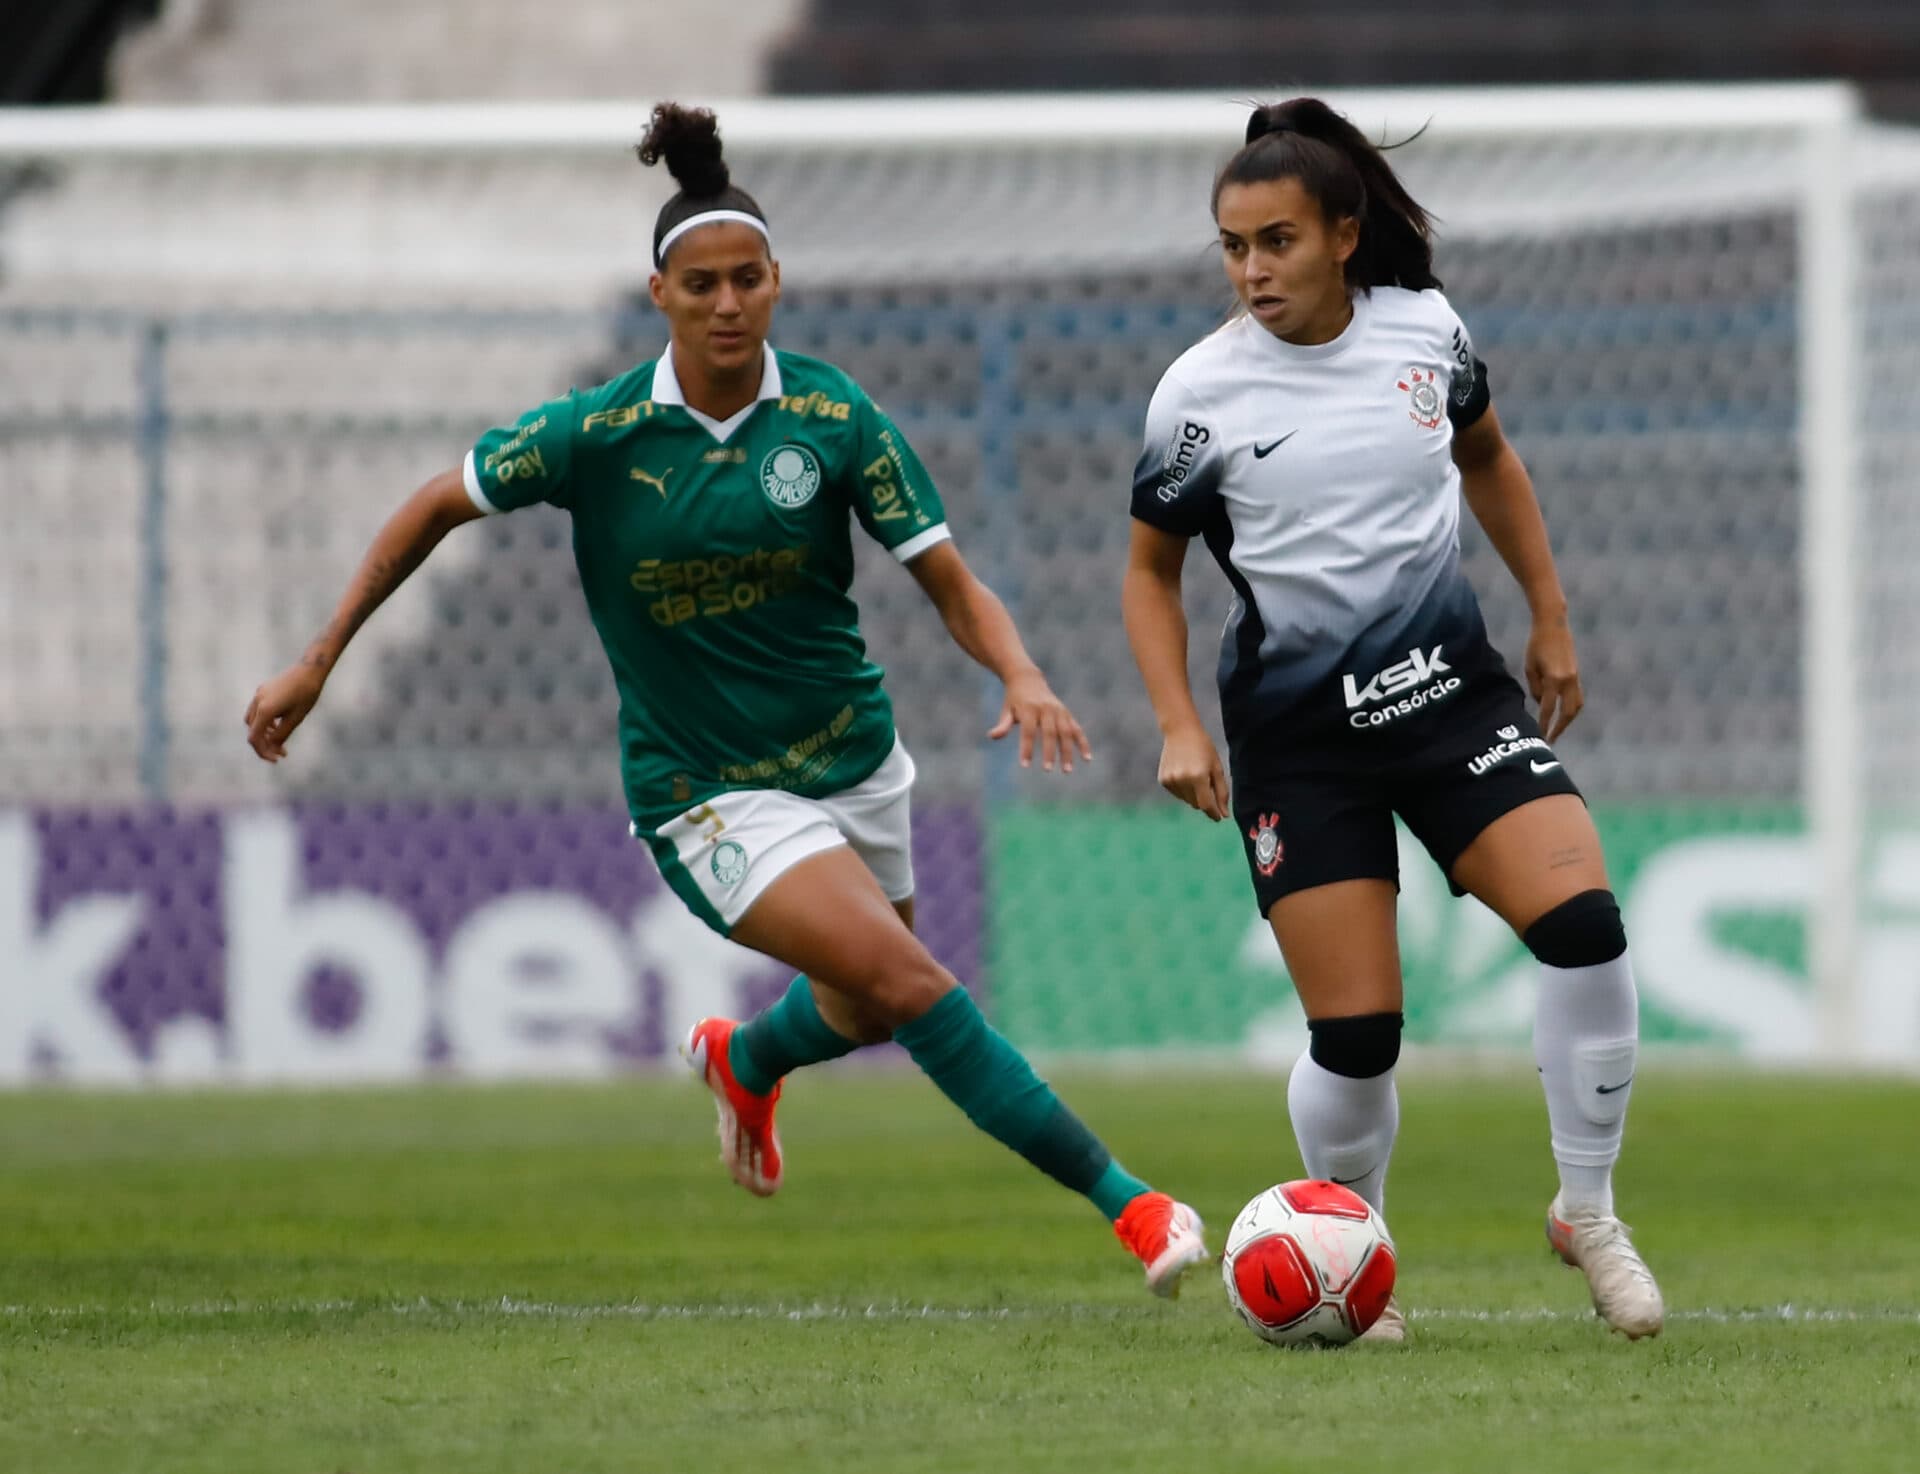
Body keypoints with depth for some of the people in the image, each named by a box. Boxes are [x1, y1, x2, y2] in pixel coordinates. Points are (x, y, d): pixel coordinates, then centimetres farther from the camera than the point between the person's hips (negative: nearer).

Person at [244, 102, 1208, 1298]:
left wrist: (1023, 674, -30)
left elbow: (950, 581, -9)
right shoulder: (597, 434, -13)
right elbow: (437, 507, 1)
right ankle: (1126, 1201, -19)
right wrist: (317, 664, 2)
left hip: (851, 756, 4)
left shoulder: (834, 417, -10)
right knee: (909, 982, -23)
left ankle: (744, 1062, 62)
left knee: (866, 1009, 24)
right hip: (707, 792, -4)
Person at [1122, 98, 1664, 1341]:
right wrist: (1180, 727, -7)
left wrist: (1552, 618, 18)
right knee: (1356, 1037, -8)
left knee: (1582, 924, -19)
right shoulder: (1201, 394, -9)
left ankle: (1588, 1212, 0)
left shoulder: (1426, 331, -2)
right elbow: (1152, 570, 4)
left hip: (1453, 685, 2)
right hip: (1300, 736, -2)